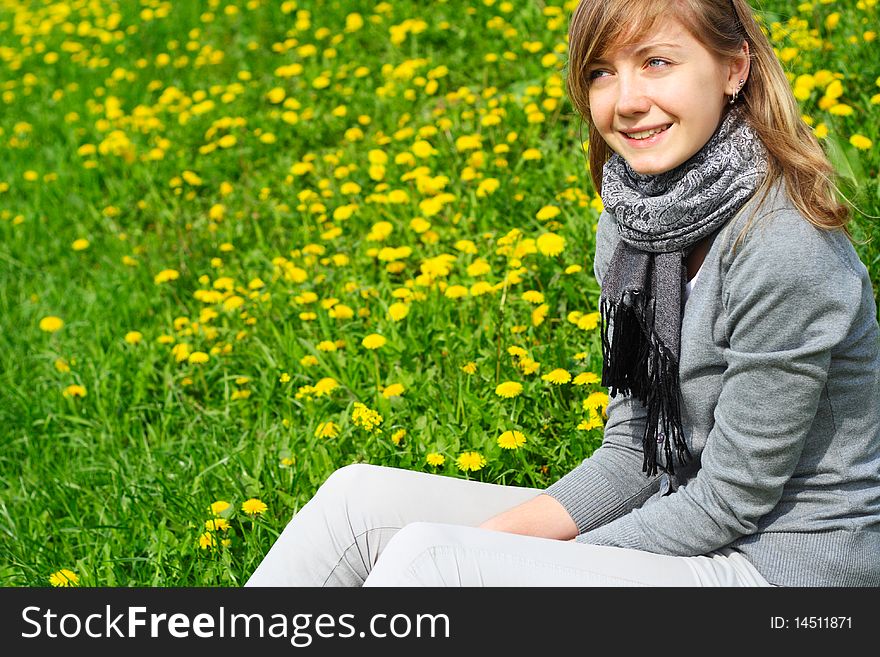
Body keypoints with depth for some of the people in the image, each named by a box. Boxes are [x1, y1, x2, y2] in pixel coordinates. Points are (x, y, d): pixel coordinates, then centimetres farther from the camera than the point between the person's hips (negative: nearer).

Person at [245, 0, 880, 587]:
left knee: (428, 557, -22)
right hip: (686, 527, 8)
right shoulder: (633, 222, 3)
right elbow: (635, 452, 5)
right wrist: (501, 532, -9)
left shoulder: (781, 251, -23)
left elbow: (730, 501, -18)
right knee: (360, 495, -2)